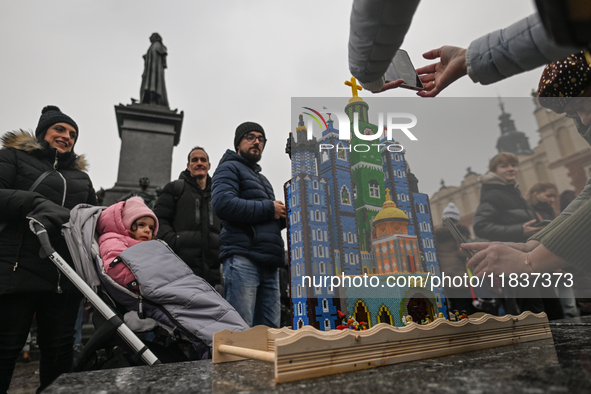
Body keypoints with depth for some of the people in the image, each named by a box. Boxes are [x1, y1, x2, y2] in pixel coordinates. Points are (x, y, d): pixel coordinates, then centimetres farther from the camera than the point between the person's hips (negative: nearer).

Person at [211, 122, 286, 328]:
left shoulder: (262, 179, 31)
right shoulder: (229, 168, 5)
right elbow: (223, 203, -15)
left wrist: (283, 215, 7)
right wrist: (269, 208, -9)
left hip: (269, 264, 8)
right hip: (242, 258, -8)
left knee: (271, 330, 8)